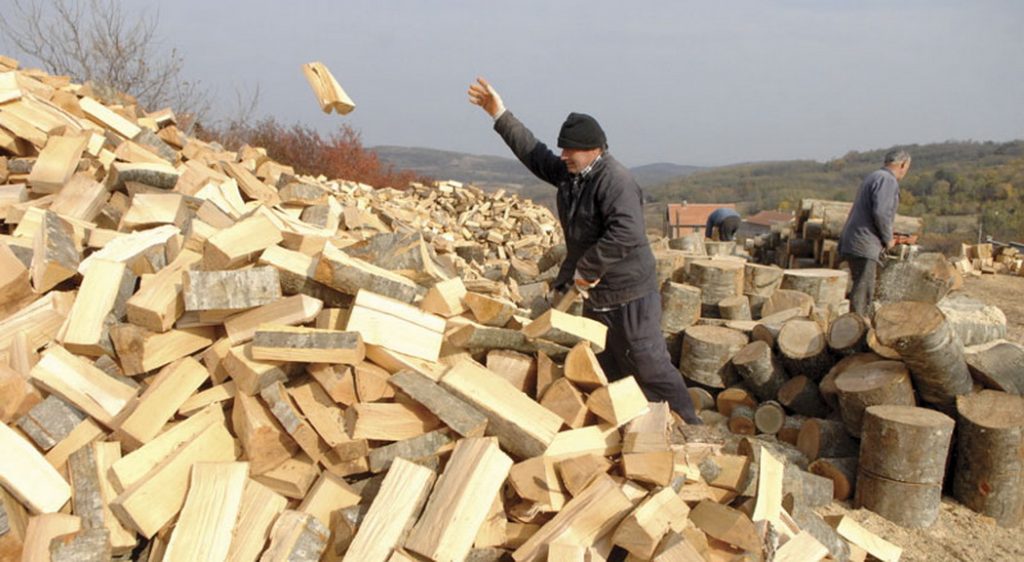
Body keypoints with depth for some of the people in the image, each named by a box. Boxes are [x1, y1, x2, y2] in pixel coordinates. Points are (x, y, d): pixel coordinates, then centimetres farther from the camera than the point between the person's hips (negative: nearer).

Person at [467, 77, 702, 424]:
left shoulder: (616, 181, -24)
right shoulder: (569, 173, 4)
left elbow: (625, 235, -36)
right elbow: (535, 154, 15)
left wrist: (586, 269, -27)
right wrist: (501, 116, 13)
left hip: (628, 296, -9)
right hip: (596, 295, 10)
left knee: (651, 367, -1)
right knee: (604, 369, 20)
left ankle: (688, 430, 14)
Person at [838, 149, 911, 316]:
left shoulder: (873, 177, 22)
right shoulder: (888, 180, -10)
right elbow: (881, 212, -22)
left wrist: (886, 236, 23)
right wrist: (888, 238, -8)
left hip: (853, 242, 10)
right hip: (864, 245, -10)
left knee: (865, 289, 15)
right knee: (863, 290, -10)